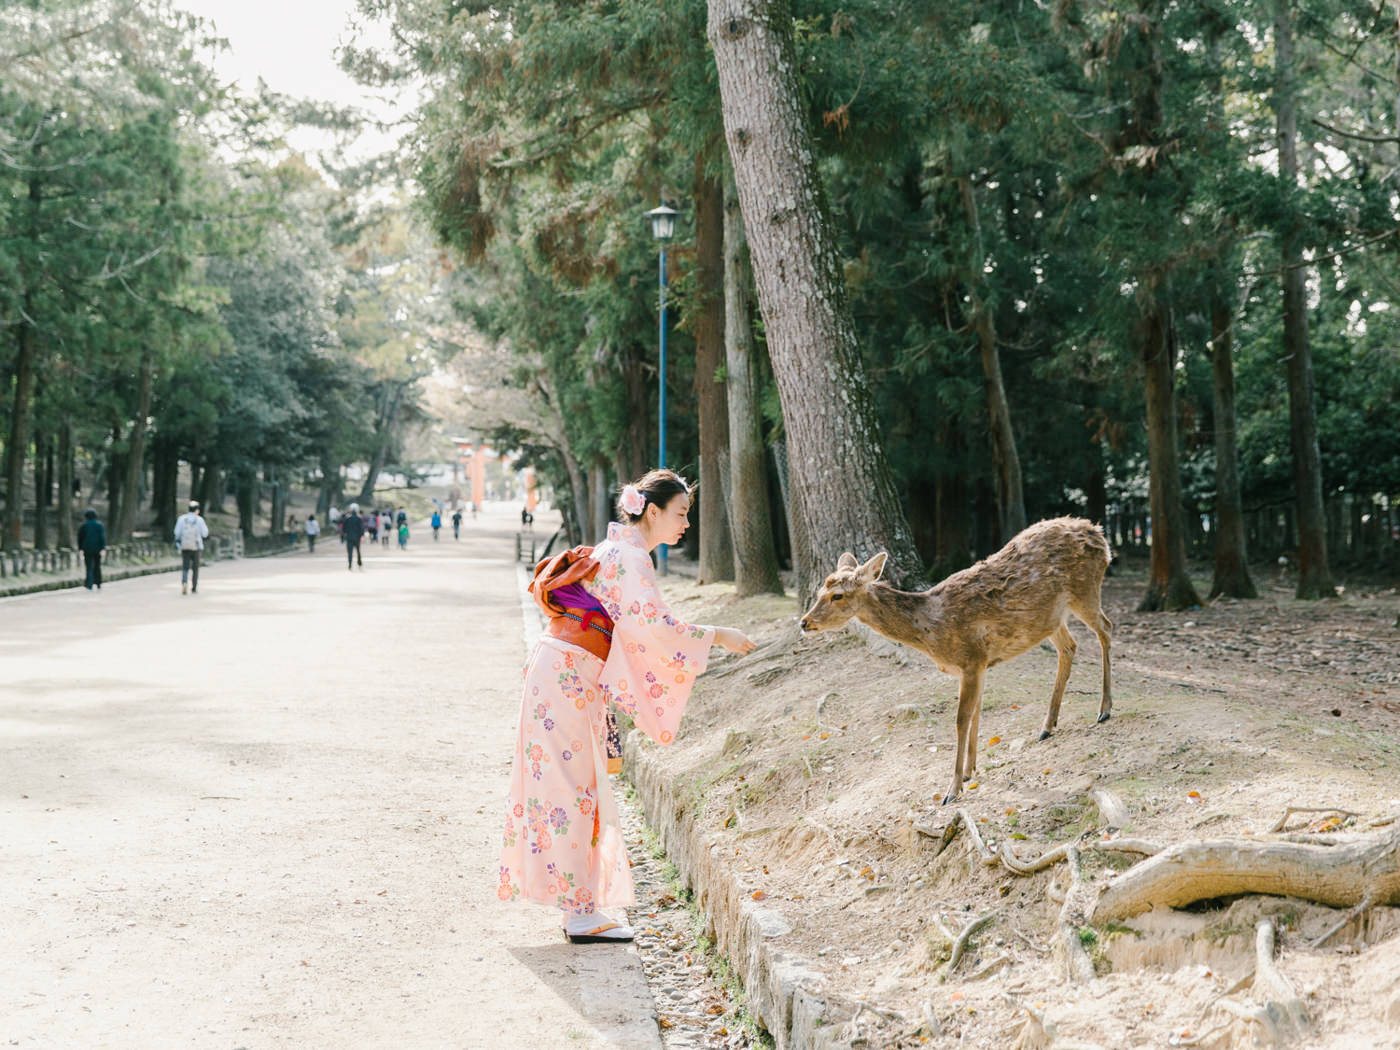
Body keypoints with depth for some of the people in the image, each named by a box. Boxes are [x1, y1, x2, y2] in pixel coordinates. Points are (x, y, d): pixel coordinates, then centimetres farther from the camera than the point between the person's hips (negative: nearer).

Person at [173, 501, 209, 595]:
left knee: (185, 568, 2)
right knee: (195, 567, 15)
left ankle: (184, 582, -25)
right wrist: (206, 526, 18)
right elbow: (204, 534, 1)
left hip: (184, 547, 1)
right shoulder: (199, 520, -5)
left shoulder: (181, 519, -2)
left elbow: (177, 533, -4)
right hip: (195, 547, -1)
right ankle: (194, 587, 19)